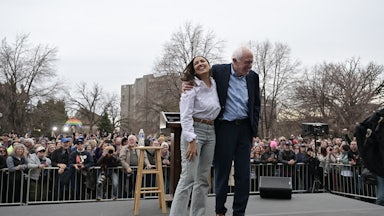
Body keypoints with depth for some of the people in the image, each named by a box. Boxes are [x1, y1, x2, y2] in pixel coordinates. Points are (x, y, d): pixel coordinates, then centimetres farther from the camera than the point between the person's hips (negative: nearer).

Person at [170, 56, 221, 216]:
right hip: (193, 131, -6)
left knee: (203, 179, 9)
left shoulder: (215, 84, 11)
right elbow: (185, 116, -13)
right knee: (188, 178, -11)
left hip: (211, 132, 7)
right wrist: (191, 141, -20)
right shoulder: (192, 86, -7)